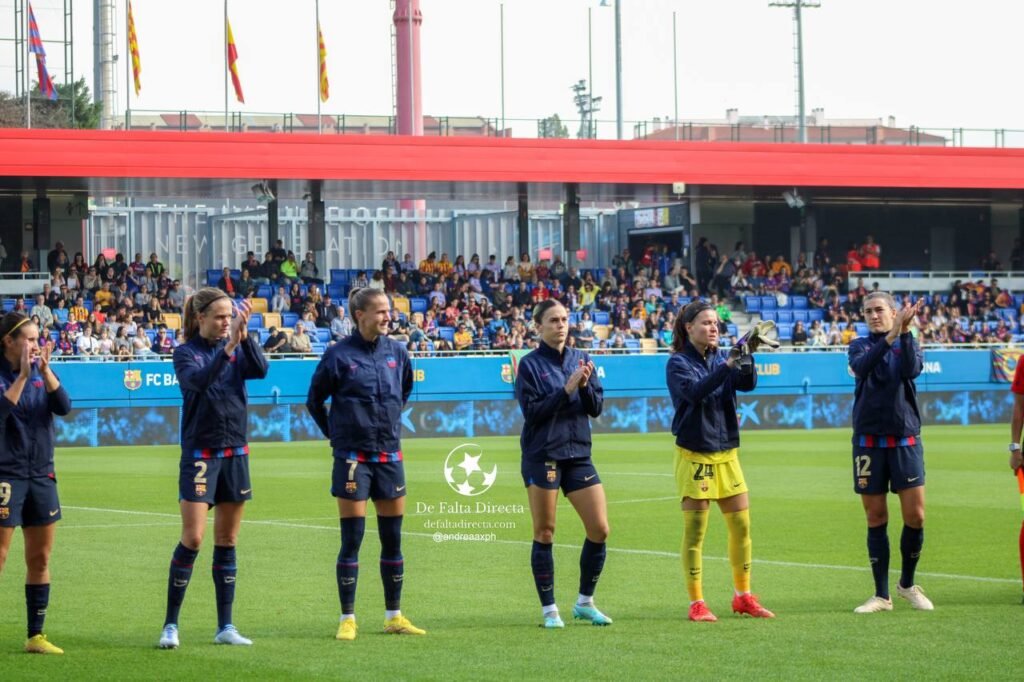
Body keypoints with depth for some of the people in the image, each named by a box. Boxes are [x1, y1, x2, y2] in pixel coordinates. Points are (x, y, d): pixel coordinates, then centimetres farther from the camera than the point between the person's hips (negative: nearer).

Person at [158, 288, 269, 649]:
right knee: (192, 538, -10)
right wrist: (228, 346, -35)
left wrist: (245, 336, -27)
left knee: (227, 542, 7)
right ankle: (171, 625, -2)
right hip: (200, 454, -4)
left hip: (235, 454, 4)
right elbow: (199, 380, -25)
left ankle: (225, 627, 12)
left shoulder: (238, 348, 5)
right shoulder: (186, 353, -5)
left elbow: (260, 369, -13)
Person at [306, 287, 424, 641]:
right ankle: (347, 618, 4)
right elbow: (314, 400, 2)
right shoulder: (339, 355, -9)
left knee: (393, 539, 8)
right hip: (353, 457, -4)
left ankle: (394, 615, 17)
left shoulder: (397, 352, 4)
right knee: (351, 540, -3)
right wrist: (336, 434, 6)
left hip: (390, 455, 4)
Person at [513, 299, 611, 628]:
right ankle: (549, 609, 10)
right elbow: (532, 411, -11)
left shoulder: (581, 359, 9)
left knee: (600, 529, -1)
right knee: (545, 533, 1)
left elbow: (597, 407, 7)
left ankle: (585, 602, 15)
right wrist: (566, 389, -18)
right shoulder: (530, 364, -3)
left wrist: (585, 385, -12)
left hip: (578, 454, 4)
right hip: (541, 456, -4)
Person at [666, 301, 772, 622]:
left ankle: (743, 596, 20)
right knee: (694, 531, -2)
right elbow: (695, 391, -24)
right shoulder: (678, 363, -7)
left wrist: (747, 358, -26)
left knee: (741, 525, 7)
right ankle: (696, 603, 4)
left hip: (727, 452, 5)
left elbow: (747, 383, -7)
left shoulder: (721, 358, 8)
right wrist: (728, 366, -34)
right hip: (694, 454, -5)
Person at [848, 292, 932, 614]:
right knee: (876, 520, 3)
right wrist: (890, 336, -31)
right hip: (868, 441, 0)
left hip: (905, 440, 0)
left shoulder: (907, 344, 5)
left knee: (915, 517, -4)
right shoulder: (860, 346, 6)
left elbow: (912, 369, -17)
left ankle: (907, 584, 18)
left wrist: (905, 332, -30)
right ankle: (881, 595, 11)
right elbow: (862, 366, -18)